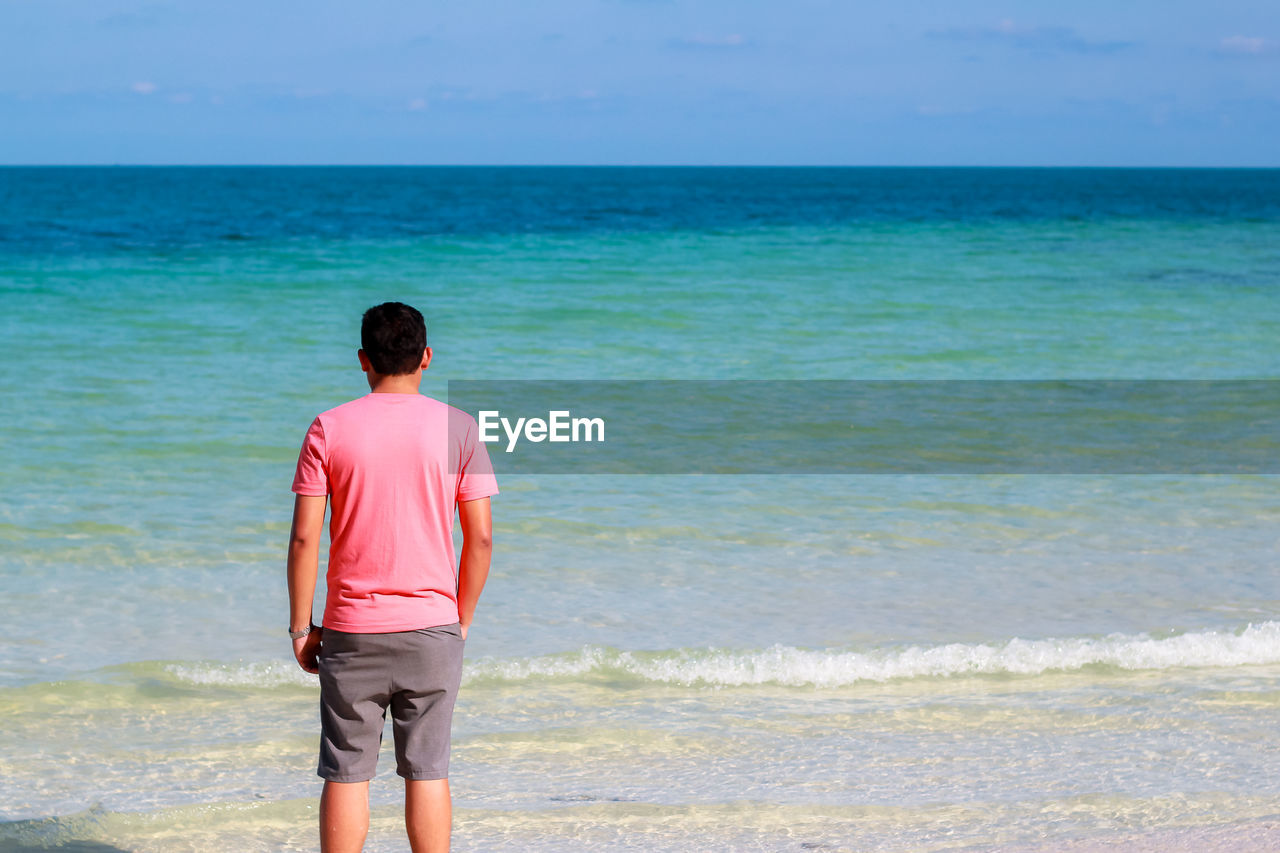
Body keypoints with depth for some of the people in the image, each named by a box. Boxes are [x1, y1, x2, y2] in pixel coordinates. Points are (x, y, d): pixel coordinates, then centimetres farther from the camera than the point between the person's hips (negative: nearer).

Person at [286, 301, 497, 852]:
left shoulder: (329, 429, -3)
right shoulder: (457, 429, -1)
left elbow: (304, 538, -5)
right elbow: (480, 538, -2)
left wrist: (300, 626, 3)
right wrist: (462, 619, 9)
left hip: (351, 631, 0)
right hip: (432, 626, 1)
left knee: (346, 775, 5)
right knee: (427, 771, 7)